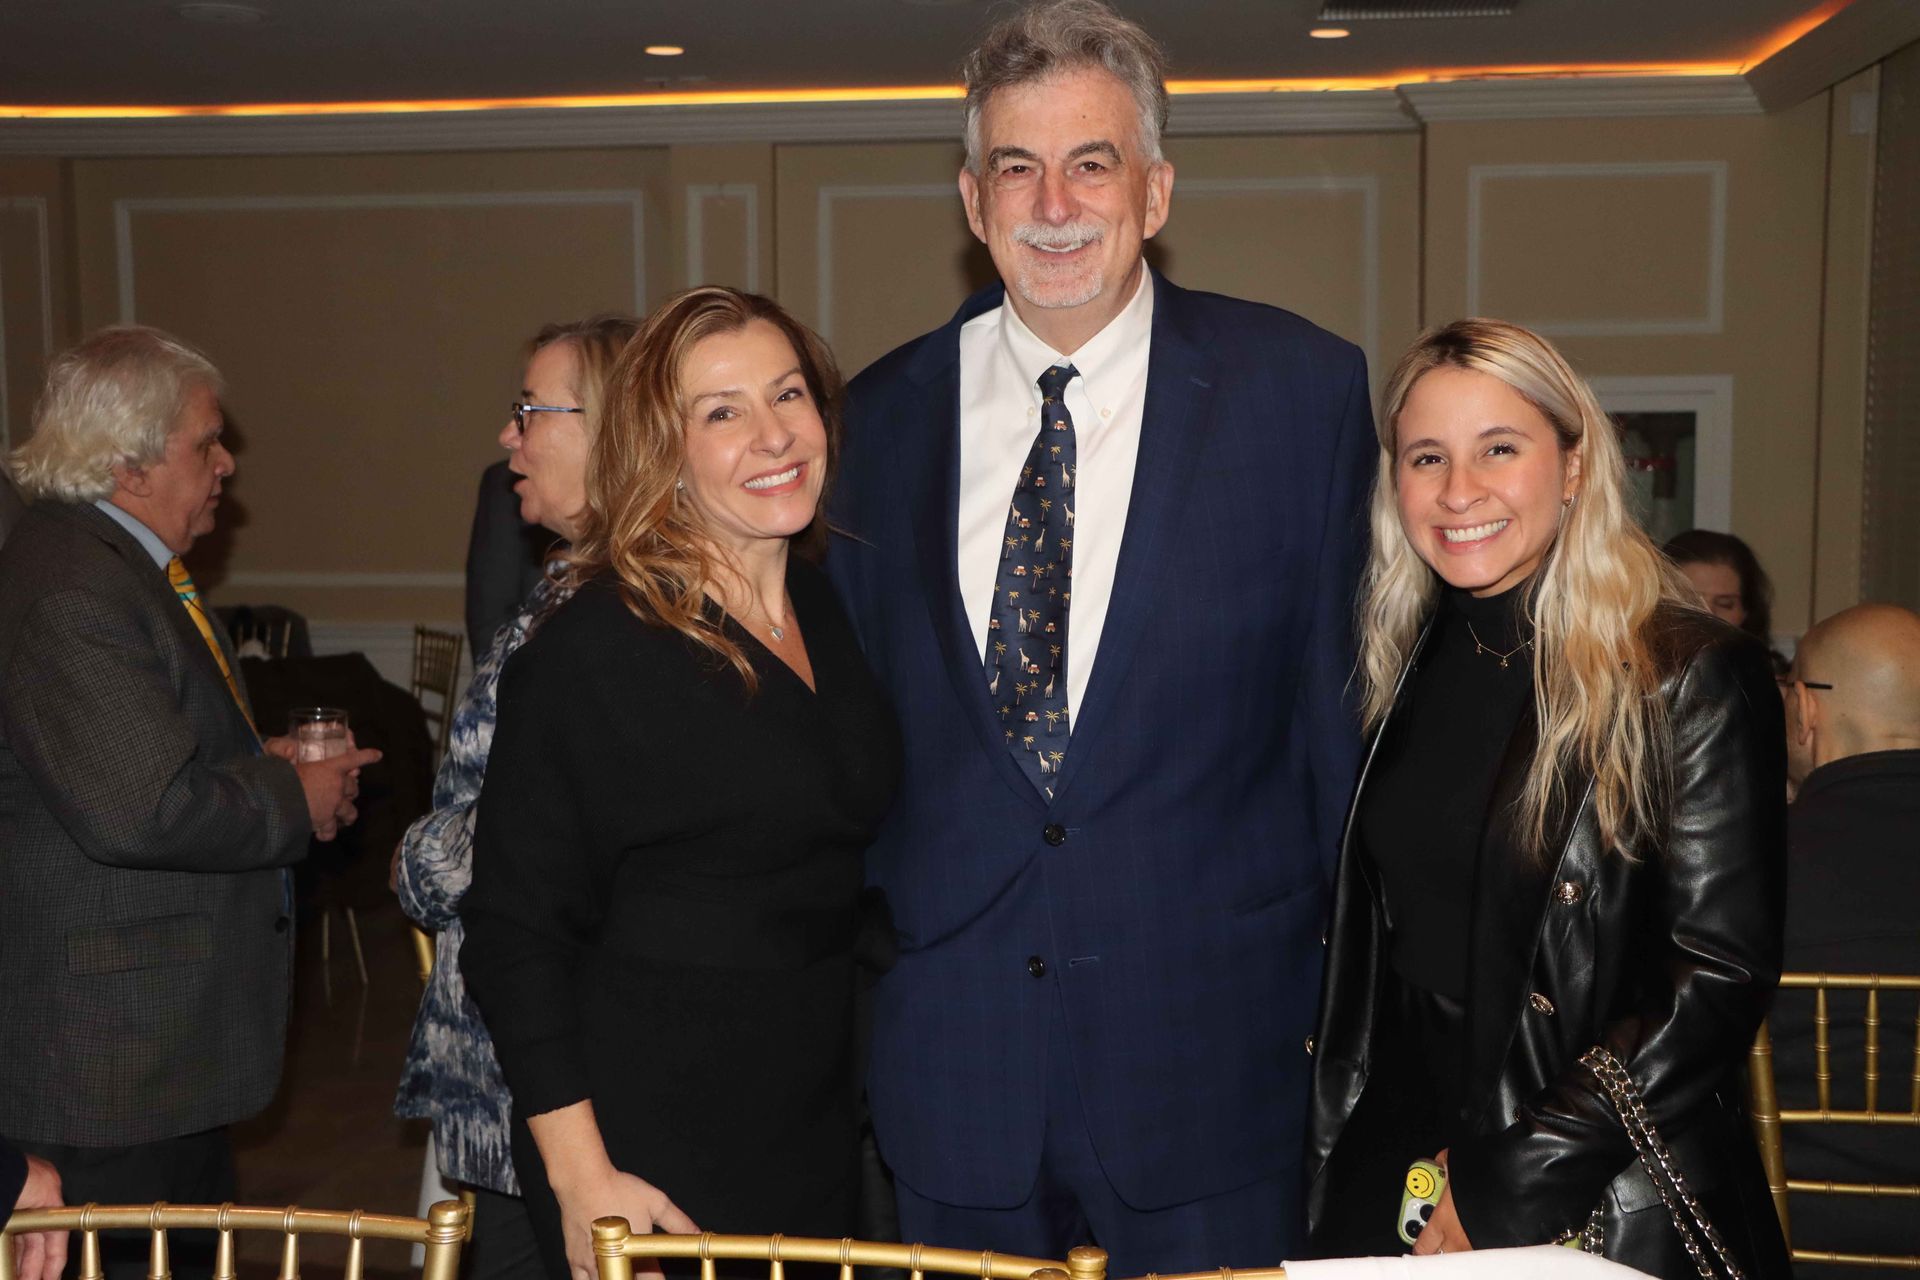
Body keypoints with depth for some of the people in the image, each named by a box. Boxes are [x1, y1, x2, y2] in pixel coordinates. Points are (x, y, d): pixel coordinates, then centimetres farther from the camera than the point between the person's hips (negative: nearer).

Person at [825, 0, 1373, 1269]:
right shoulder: (881, 415, 3)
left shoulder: (1301, 387, -4)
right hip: (952, 1052, 2)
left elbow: (1347, 696, -2)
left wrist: (1363, 1002, 0)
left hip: (1207, 1045, -2)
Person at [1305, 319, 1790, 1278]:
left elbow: (1721, 976, -15)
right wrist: (1339, 1159, 2)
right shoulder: (1401, 669, 4)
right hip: (1395, 1184, 4)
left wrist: (1506, 1186, -17)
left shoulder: (1694, 677, -11)